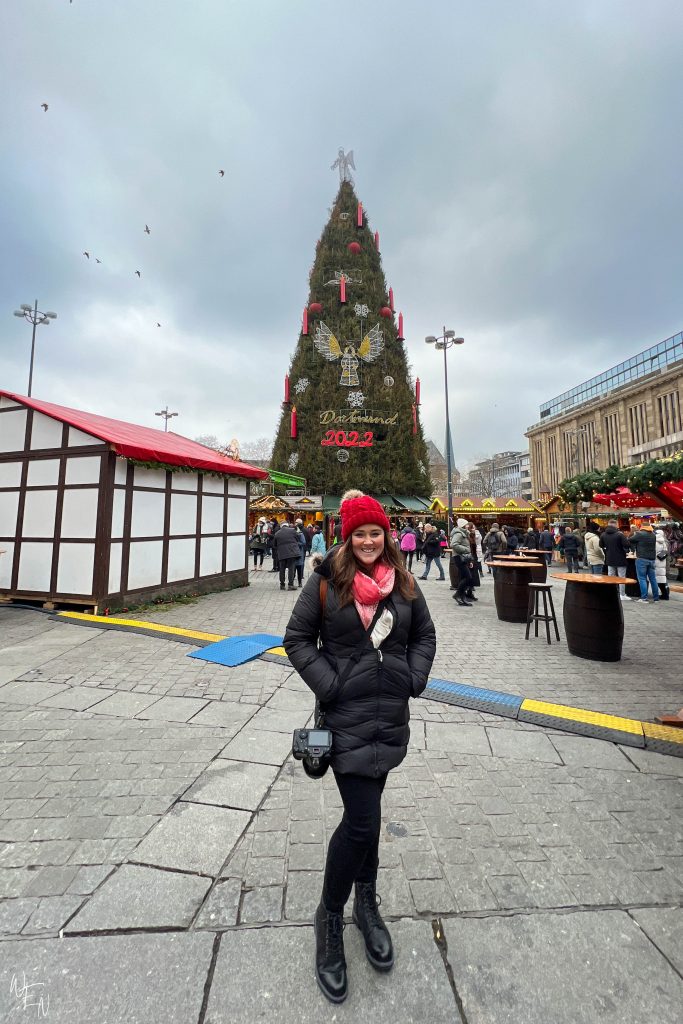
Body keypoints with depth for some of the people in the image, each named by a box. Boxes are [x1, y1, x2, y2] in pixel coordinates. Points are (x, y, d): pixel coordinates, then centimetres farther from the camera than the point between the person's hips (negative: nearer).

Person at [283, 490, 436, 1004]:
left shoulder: (404, 582, 0)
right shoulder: (326, 581, -11)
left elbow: (425, 634, 10)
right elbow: (297, 638, -7)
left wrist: (415, 679, -1)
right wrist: (328, 685, -14)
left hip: (392, 712, 4)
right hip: (347, 715, -3)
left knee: (366, 808, 19)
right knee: (362, 820, -1)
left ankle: (366, 903, 44)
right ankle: (330, 918, 27)